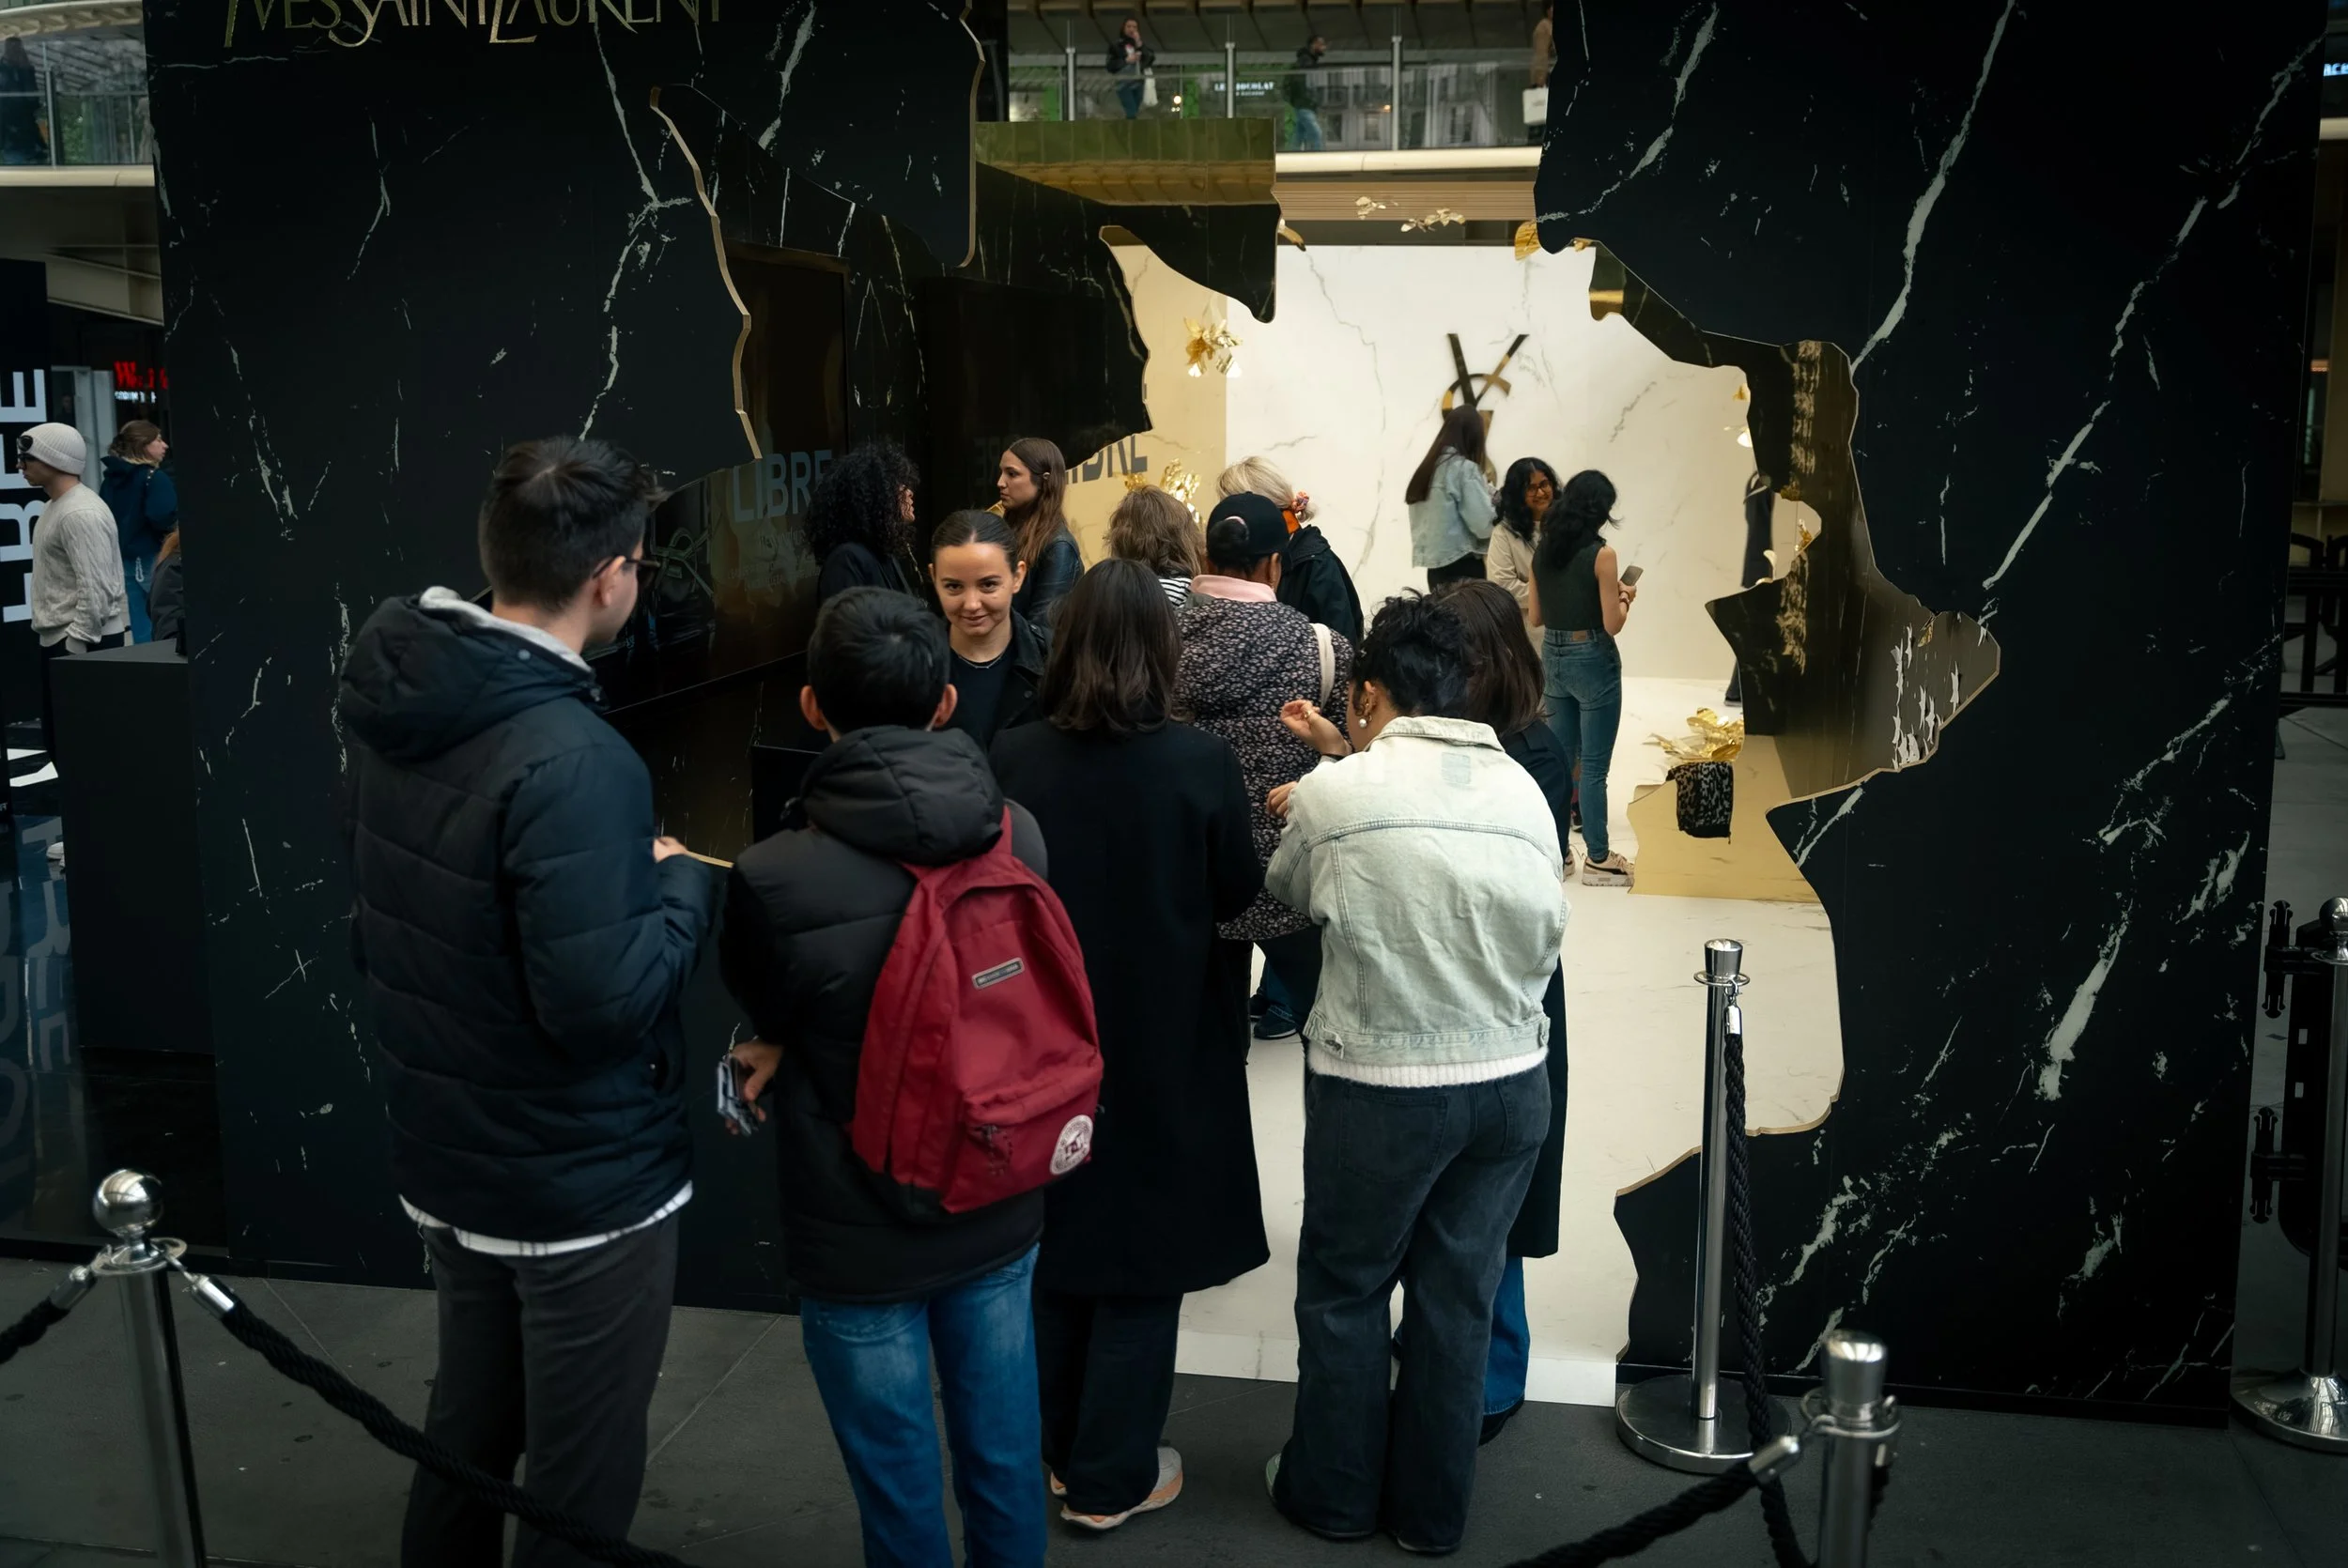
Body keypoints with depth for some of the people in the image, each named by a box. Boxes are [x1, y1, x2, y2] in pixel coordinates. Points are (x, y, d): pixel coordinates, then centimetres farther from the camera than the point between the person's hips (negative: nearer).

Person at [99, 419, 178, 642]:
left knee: (140, 629, 11)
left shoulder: (110, 479, 11)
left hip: (121, 559, 7)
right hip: (148, 559, -7)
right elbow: (162, 517, -26)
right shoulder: (154, 477, -12)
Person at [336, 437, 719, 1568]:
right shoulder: (570, 760, -28)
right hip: (583, 1184, -8)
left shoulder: (396, 707, -1)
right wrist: (682, 884, -13)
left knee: (465, 1430, 26)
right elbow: (599, 1001, -29)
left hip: (443, 1159, 8)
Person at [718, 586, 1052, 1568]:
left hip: (861, 1237, -4)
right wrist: (793, 1052, -2)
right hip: (999, 1209, 4)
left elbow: (768, 1016, -7)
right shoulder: (1019, 835, -12)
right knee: (1003, 1454, 23)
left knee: (900, 1487, 16)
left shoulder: (774, 879, -27)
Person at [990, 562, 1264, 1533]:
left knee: (1054, 1238, 19)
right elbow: (1242, 896, -5)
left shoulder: (1013, 761, -12)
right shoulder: (1201, 764, -16)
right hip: (1164, 1049, -2)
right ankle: (1111, 1478, 20)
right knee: (1143, 1250, 11)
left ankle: (1057, 1450, 34)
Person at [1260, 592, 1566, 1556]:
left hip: (1378, 1088, -4)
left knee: (1344, 1292, 16)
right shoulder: (1524, 793, -2)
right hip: (1511, 1081, 4)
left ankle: (1334, 1494, 32)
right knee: (1460, 1298, 16)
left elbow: (1289, 893, 5)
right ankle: (1432, 1511, 31)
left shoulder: (1334, 795, -12)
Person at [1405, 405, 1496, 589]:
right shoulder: (1464, 468, -10)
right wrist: (1495, 502, 6)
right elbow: (1483, 523, -14)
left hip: (1435, 566, 8)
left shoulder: (1428, 467, 12)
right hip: (1462, 566, -7)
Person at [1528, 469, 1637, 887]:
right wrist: (1625, 597, 3)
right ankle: (1597, 858, 9)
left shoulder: (1542, 551, 3)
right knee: (1593, 767, 1)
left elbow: (1535, 616, 9)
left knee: (1559, 759, 16)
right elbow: (1611, 624, -15)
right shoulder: (1601, 554, -15)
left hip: (1554, 657, 7)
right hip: (1592, 660, -6)